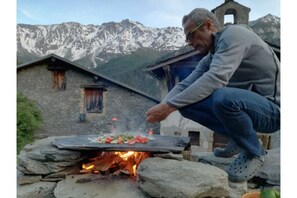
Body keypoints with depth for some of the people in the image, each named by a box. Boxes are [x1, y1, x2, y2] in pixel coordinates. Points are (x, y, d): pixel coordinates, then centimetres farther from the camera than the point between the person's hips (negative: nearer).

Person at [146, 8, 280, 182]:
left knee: (223, 98, -37)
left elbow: (215, 78, -32)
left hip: (272, 109, -7)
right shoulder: (209, 59, 8)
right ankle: (238, 138, 10)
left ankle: (254, 151, -8)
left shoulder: (234, 34, -16)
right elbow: (184, 85, 3)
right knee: (186, 101, -5)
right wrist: (162, 107, -16)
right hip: (242, 105, 7)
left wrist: (169, 106, -32)